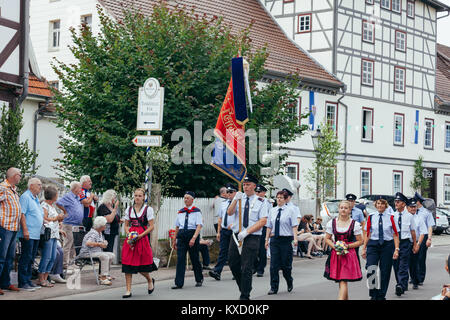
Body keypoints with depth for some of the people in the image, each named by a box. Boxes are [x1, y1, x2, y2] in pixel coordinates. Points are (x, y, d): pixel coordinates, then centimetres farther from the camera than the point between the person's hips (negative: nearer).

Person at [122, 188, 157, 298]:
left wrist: (140, 235, -13)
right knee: (128, 263, -3)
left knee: (142, 264, -4)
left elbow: (151, 226, -3)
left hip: (143, 238, -4)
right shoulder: (129, 209, 11)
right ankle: (128, 290, 2)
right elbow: (126, 225, 15)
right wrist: (128, 234, -5)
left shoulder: (148, 209, -1)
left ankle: (150, 280, 29)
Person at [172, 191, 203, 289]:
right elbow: (177, 227, 18)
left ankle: (199, 280, 27)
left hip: (192, 234, -4)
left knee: (194, 259, 8)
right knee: (180, 259, -5)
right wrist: (174, 240, 16)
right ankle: (179, 283, -6)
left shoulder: (196, 211, -3)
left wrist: (194, 238, -23)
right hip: (181, 236, 4)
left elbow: (199, 226, -12)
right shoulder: (180, 212, 13)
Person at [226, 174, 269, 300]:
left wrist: (247, 232, -18)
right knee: (233, 265, 10)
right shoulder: (239, 198, 8)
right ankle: (243, 289, 31)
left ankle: (245, 296, 5)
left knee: (247, 268, -4)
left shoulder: (261, 202, -1)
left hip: (252, 238, -4)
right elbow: (229, 213, -6)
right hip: (236, 236, 4)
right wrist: (235, 200, -23)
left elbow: (263, 221, -9)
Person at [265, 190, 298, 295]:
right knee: (274, 264, -1)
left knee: (286, 264, 3)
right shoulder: (272, 211, 10)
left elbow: (294, 226, -7)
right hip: (274, 239, 3)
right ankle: (274, 288, 3)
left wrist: (295, 238, -18)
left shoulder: (290, 210, -1)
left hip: (286, 239, -3)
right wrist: (267, 239, 8)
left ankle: (290, 283, 30)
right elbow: (269, 226, 12)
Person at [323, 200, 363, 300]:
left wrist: (348, 246, -11)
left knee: (343, 281, -13)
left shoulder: (355, 224, -1)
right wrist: (334, 246, -7)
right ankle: (345, 298, 28)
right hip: (335, 254, 3)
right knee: (340, 281, 9)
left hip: (349, 255, -3)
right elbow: (327, 239, 12)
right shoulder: (332, 223, 5)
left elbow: (360, 241, 3)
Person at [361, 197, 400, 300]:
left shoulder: (390, 217, 1)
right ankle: (373, 295, -2)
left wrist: (396, 249, -6)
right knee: (371, 270, -15)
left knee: (385, 272, 5)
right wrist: (364, 248, 7)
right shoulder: (371, 217, 5)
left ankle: (381, 296, 19)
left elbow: (395, 235, 1)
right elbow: (367, 234, 9)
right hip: (373, 244, 0)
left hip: (387, 245, 0)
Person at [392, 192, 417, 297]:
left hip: (405, 242, -3)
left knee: (403, 265, -11)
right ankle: (402, 285, 19)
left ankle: (401, 286, -19)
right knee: (396, 265, 7)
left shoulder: (409, 216, 3)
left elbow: (413, 231, 10)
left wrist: (415, 244, 12)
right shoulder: (392, 216, 6)